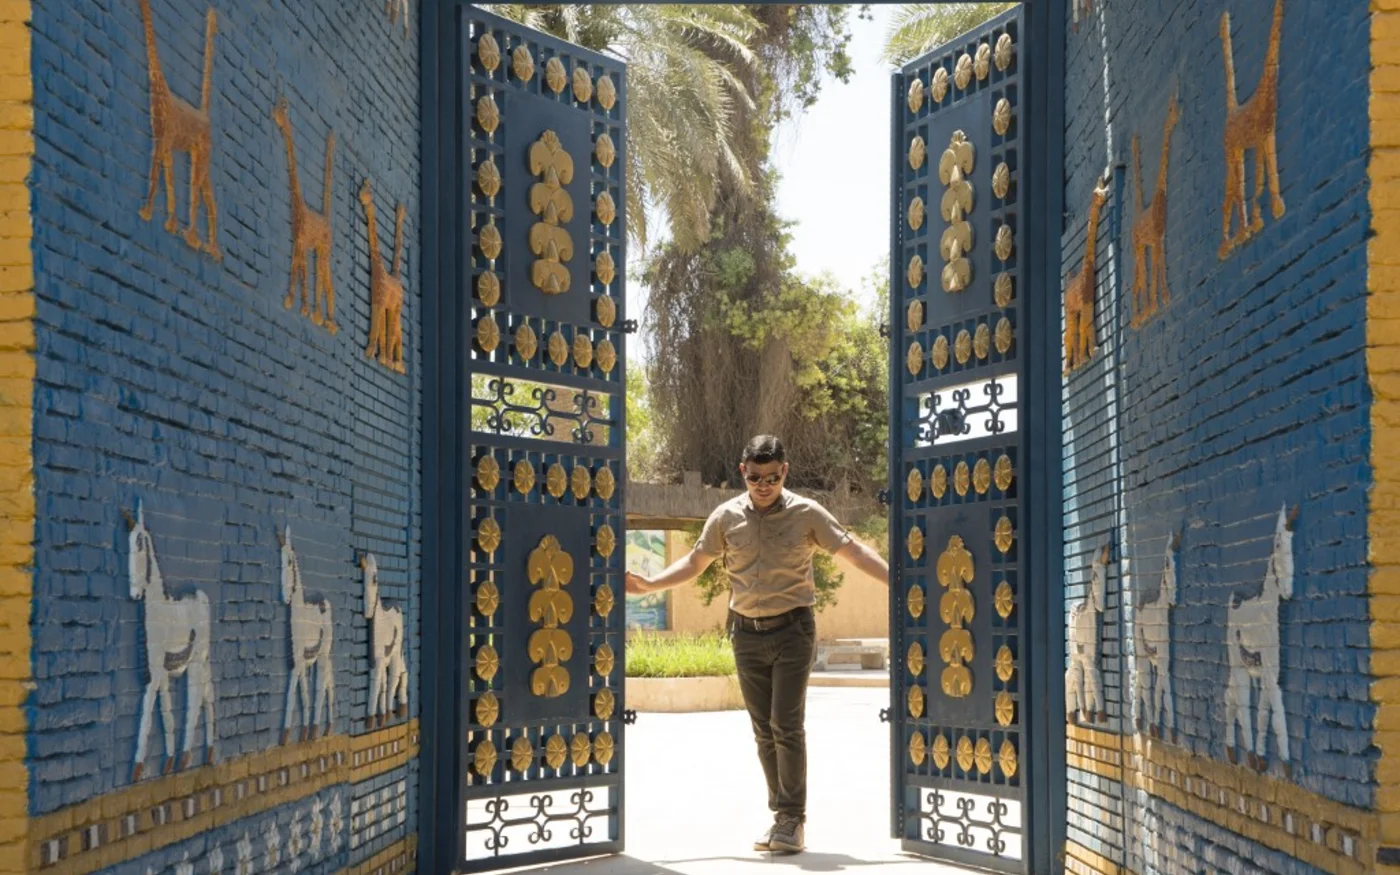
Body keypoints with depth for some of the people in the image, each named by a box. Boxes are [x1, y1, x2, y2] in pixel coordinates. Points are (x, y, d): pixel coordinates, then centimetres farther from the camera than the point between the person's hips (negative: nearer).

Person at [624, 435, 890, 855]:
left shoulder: (806, 513, -4)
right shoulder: (726, 516, 3)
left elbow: (853, 551, -5)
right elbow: (695, 562, 14)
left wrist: (896, 581, -16)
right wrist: (647, 585, 5)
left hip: (793, 631, -3)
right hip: (747, 633, 3)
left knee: (786, 725, -9)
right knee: (764, 730, 7)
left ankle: (792, 820, -1)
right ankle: (781, 815, 16)